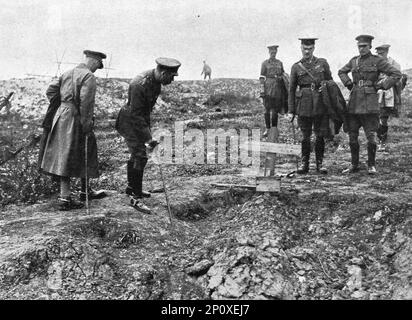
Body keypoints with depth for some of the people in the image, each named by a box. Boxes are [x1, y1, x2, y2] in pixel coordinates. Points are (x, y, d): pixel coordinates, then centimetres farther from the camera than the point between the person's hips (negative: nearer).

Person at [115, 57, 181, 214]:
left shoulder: (155, 79, -3)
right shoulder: (139, 85, -31)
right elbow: (136, 114, -28)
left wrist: (148, 125, 23)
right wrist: (148, 138, -29)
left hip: (141, 119, 9)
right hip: (129, 122, -9)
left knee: (137, 154, 19)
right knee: (140, 157, -13)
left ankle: (132, 187, 36)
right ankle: (136, 198, -7)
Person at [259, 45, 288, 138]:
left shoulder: (280, 63, 12)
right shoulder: (265, 63, 3)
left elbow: (283, 75, 18)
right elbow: (262, 77, -1)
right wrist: (262, 90, -9)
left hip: (278, 88, 2)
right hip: (268, 88, -2)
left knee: (275, 109, 4)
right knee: (267, 109, -4)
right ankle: (267, 129, 4)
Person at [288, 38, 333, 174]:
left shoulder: (322, 63, 7)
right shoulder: (296, 67, 6)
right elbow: (292, 90, 7)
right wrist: (291, 111, 3)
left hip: (320, 104, 0)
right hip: (303, 105, 0)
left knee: (320, 135, 3)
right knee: (305, 136, 4)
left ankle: (320, 163, 14)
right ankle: (304, 163, 14)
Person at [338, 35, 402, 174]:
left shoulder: (377, 61, -2)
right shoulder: (354, 61, 11)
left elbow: (396, 74, -3)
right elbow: (341, 72, 29)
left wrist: (380, 85, -6)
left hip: (369, 103, -4)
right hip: (354, 102, 5)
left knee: (371, 135, -4)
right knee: (352, 135, 6)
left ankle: (371, 165, 9)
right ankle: (354, 165, 16)